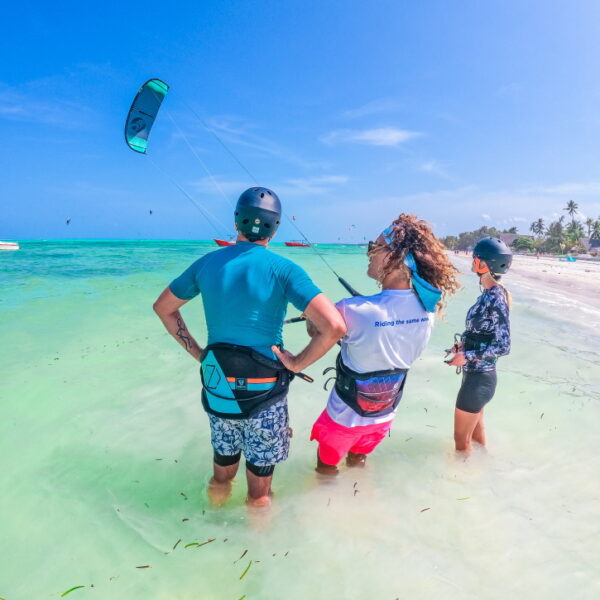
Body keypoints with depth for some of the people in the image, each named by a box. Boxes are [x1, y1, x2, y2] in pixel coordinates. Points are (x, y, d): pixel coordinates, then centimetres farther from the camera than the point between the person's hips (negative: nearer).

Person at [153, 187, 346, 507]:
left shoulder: (208, 262, -2)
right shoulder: (283, 269, -16)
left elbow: (163, 307, 11)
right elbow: (334, 326, -26)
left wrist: (197, 352, 9)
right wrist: (297, 363, -12)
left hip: (216, 386, 4)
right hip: (264, 392, -4)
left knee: (223, 465, 28)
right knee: (260, 483, 18)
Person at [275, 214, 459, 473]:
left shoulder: (353, 310, -34)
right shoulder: (426, 309, -15)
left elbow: (314, 329, -17)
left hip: (346, 417, -5)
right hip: (385, 416, 5)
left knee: (326, 465, 24)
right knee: (358, 456, 33)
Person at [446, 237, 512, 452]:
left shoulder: (495, 299, -23)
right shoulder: (490, 293, 4)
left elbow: (503, 347, -24)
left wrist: (466, 356, -20)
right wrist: (464, 344, 6)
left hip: (478, 378, -9)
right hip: (477, 374, 9)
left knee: (461, 439, 8)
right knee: (475, 431, 26)